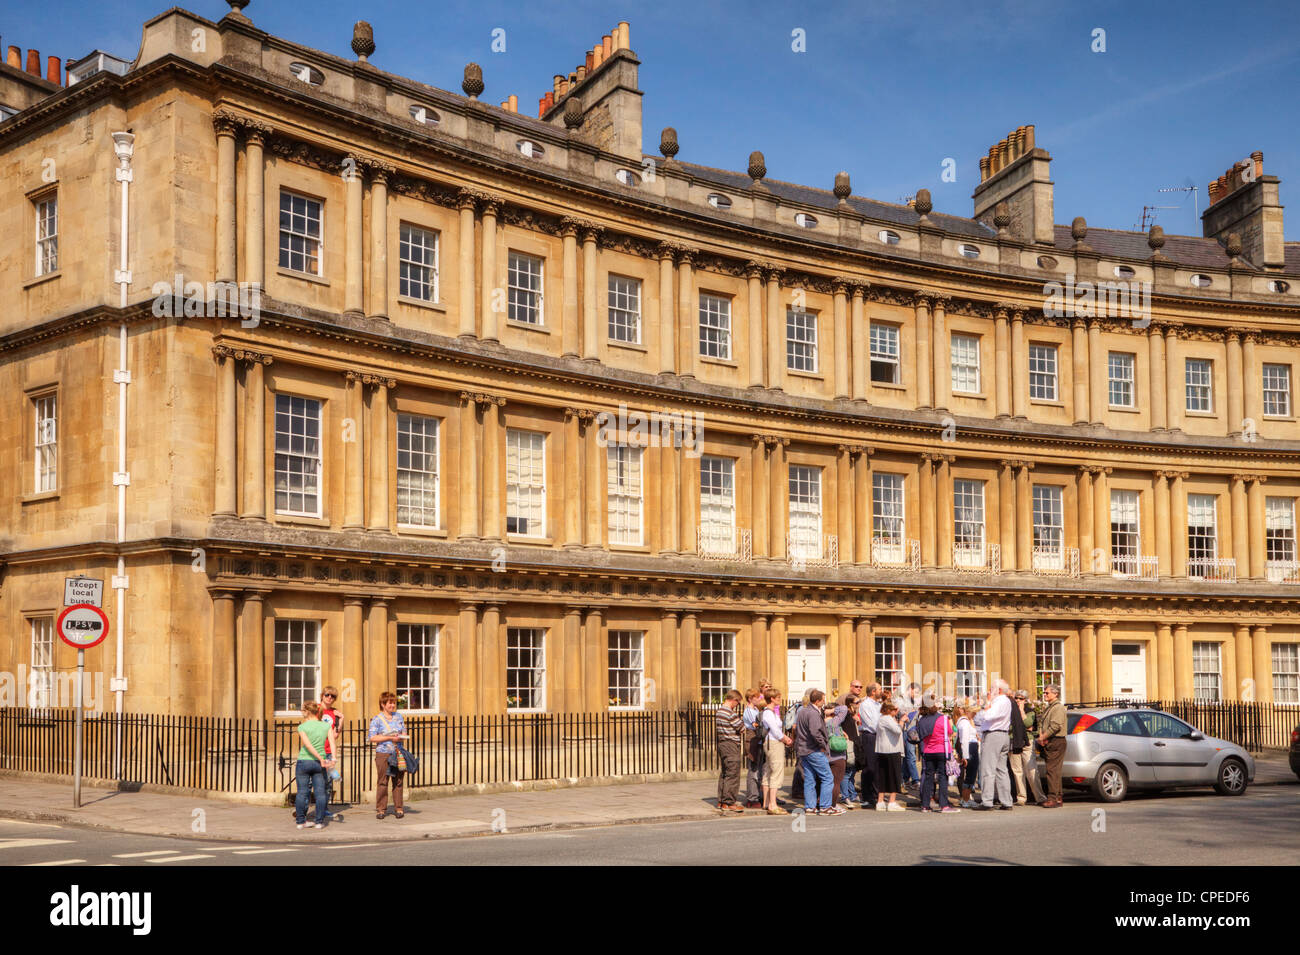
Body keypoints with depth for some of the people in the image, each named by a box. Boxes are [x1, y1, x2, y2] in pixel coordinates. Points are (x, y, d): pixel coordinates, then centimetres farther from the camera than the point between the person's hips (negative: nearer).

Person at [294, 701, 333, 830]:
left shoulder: (302, 727, -6)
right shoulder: (326, 726, 2)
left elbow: (308, 745, -16)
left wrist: (321, 760, -17)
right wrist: (333, 759, -11)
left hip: (303, 761, -2)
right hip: (318, 763, 2)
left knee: (302, 792, 5)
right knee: (320, 792, 5)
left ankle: (301, 822, 8)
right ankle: (319, 821, 5)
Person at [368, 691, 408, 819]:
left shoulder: (398, 716, 13)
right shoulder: (377, 720, -1)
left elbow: (404, 732, 18)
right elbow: (372, 738, -9)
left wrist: (401, 737, -6)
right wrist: (389, 738, -15)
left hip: (398, 753, 4)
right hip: (383, 753, -4)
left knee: (398, 781, 4)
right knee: (382, 782, -3)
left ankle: (399, 808, 11)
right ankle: (381, 809, 3)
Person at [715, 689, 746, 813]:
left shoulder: (719, 710, 11)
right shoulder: (730, 712, -17)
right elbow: (741, 727, -15)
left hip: (722, 743, 10)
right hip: (731, 745, -10)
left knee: (724, 773, 14)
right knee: (732, 775, -6)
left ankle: (721, 801, 18)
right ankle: (728, 803, -6)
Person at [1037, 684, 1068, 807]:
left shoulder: (1058, 708, -10)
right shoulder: (1048, 708, 22)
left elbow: (1055, 726, -19)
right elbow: (1041, 723, 19)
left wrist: (1043, 737, -12)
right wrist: (1041, 736, 0)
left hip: (1056, 742, -10)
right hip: (1048, 743, 10)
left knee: (1053, 770, -13)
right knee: (1053, 771, 11)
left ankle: (1053, 799, -16)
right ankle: (1057, 797, 15)